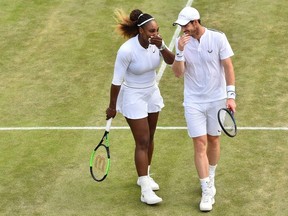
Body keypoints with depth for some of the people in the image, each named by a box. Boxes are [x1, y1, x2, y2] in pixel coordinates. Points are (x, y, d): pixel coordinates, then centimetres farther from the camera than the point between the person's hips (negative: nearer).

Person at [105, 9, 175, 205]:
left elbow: (171, 61, -12)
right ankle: (145, 191, -2)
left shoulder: (156, 42, -10)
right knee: (142, 143, -6)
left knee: (149, 138, 17)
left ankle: (145, 176, 37)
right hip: (133, 98, -6)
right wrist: (112, 107, -12)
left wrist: (162, 47, -31)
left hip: (152, 94, 6)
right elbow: (117, 81, -20)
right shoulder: (127, 50, -27)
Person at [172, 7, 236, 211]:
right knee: (200, 144, -6)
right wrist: (180, 51, -24)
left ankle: (210, 177, 37)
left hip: (217, 99, 0)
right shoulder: (182, 42, -5)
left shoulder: (218, 38, -10)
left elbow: (228, 67, -7)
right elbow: (178, 73, -8)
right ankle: (208, 191, -2)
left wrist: (231, 96, -12)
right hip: (193, 102, 0)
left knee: (213, 140, 13)